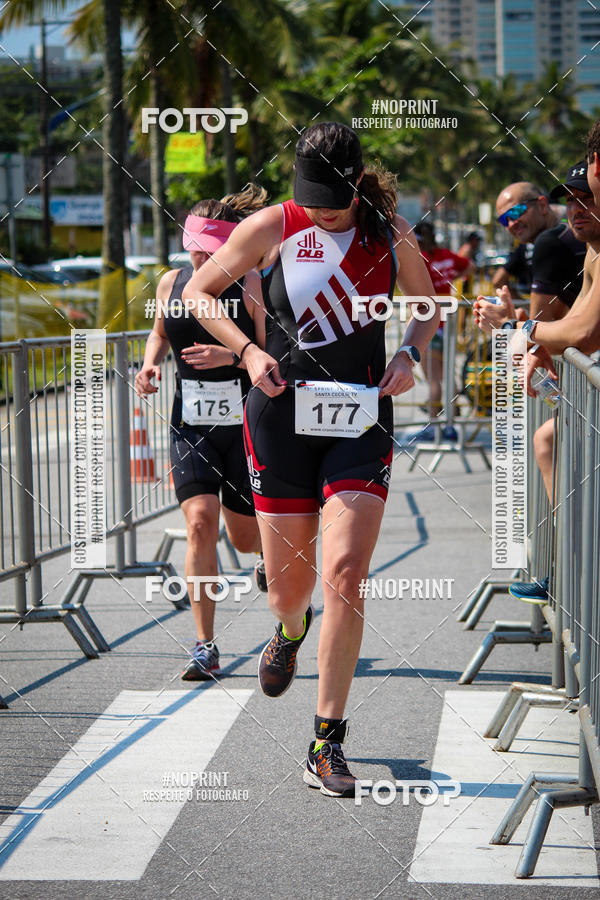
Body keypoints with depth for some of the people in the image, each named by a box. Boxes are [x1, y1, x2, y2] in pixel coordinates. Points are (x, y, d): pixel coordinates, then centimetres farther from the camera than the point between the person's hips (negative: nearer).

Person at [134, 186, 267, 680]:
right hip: (191, 425, 2)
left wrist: (233, 355, -30)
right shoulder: (171, 283, 2)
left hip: (246, 423, -2)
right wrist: (151, 363, 2)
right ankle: (206, 648, -10)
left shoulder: (252, 286, -11)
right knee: (200, 522, -16)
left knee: (245, 537, 9)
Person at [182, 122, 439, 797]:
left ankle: (327, 745, -7)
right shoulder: (273, 228, -2)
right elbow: (197, 292, 6)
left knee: (344, 575, -15)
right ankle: (290, 631, 48)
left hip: (362, 422, 0)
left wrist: (409, 354, -1)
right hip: (283, 417, 0)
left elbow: (427, 306, 20)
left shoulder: (392, 235, 2)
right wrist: (248, 350, -8)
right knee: (288, 589, 5)